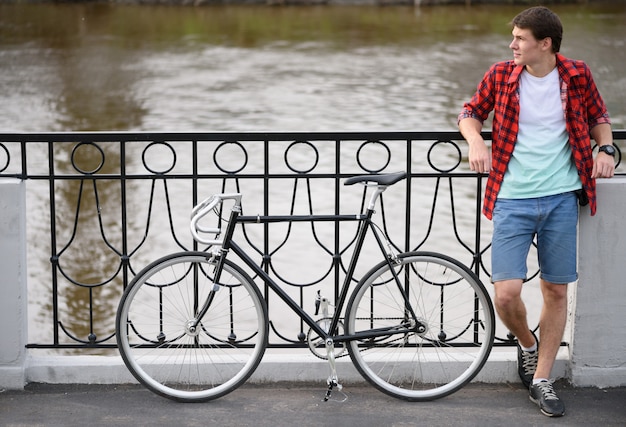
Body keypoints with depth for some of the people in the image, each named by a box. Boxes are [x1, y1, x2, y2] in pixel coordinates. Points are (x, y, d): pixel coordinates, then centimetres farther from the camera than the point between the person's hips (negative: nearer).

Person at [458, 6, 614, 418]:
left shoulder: (577, 75, 0)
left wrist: (605, 148, -2)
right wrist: (476, 142, -8)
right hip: (513, 199, -1)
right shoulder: (501, 75, -1)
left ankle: (541, 379, 21)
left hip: (561, 198, 1)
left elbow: (598, 116, 16)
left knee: (556, 291, 7)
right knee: (507, 293, -10)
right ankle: (527, 344, 23)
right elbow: (471, 112, 13)